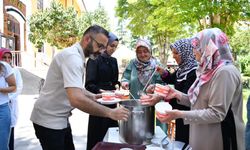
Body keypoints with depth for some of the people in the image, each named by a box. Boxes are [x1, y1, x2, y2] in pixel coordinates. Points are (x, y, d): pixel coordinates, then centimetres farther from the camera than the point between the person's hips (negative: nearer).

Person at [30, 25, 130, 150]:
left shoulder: (76, 56, 8)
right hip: (49, 121, -9)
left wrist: (92, 96, 5)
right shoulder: (72, 56, -24)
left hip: (60, 118, 9)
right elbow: (76, 99, -37)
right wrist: (110, 112, -30)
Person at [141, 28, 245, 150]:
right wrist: (177, 94, 0)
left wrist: (180, 114, -28)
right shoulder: (210, 71, 9)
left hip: (218, 140, -8)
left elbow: (217, 114, -24)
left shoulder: (225, 72, -20)